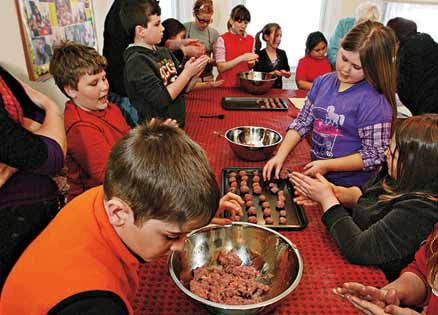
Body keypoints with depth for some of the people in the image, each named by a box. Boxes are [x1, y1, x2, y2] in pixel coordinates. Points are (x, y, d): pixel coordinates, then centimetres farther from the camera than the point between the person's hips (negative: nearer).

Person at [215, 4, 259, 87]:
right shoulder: (222, 39, -7)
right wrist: (242, 58, -20)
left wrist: (252, 63, -8)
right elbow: (221, 67, -13)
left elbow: (249, 66, 14)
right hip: (227, 85, -3)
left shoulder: (251, 39, 5)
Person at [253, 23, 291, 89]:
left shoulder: (282, 53, 9)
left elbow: (288, 74, 17)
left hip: (278, 89, 2)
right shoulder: (259, 55, -6)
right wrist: (271, 74, -16)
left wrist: (285, 73, -4)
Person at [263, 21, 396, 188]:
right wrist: (280, 156, -4)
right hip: (316, 173, 6)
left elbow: (375, 155, -14)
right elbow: (302, 122, 6)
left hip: (349, 186, -5)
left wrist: (327, 165, -16)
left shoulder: (375, 103, -16)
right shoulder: (323, 82, 3)